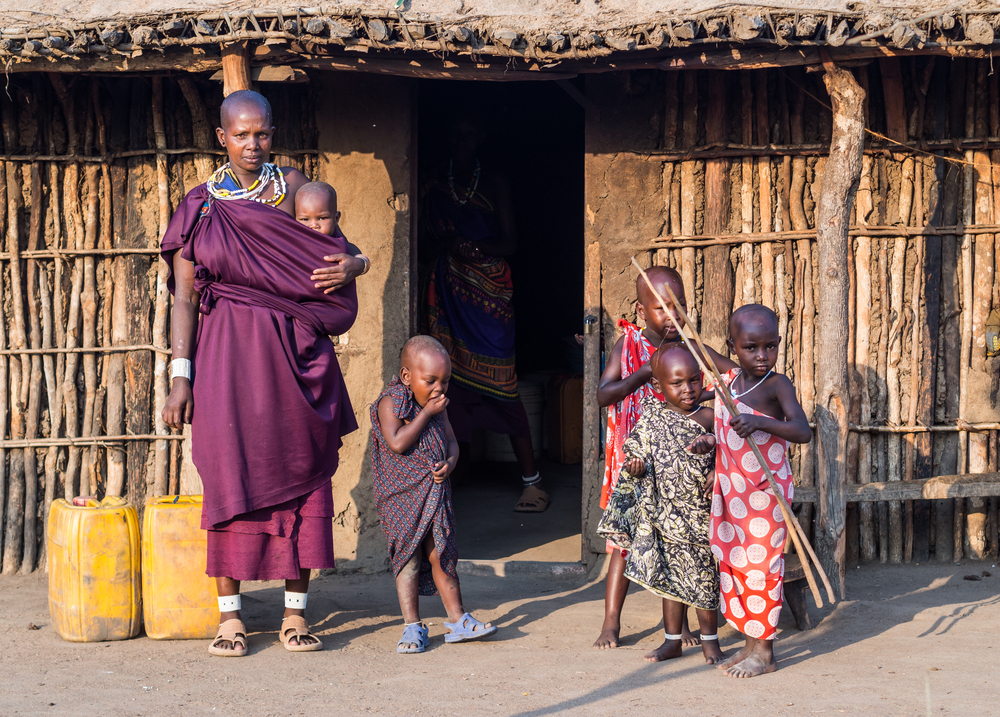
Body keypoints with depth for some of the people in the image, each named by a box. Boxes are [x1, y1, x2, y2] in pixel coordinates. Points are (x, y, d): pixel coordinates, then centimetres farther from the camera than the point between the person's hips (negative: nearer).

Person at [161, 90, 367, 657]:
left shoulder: (293, 187, 7)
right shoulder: (200, 206, 5)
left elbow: (333, 251, 12)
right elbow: (185, 296, 3)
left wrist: (351, 267, -13)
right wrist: (180, 376, -4)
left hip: (294, 350, 1)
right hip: (227, 354, -1)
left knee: (299, 473, 1)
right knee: (231, 477, -2)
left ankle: (296, 612, 9)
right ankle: (230, 614, 6)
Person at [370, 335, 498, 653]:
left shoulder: (438, 405, 8)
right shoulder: (390, 403, -11)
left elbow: (450, 441, 13)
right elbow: (397, 443, -23)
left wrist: (450, 462, -9)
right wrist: (426, 413, -19)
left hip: (435, 492, 5)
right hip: (401, 495, -5)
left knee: (441, 555, 7)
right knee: (408, 557, -2)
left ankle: (457, 620, 13)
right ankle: (412, 626, 4)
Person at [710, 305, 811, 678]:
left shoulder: (776, 385, -14)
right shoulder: (727, 378, 5)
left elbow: (803, 431, -27)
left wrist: (760, 422, -39)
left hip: (765, 490, -7)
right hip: (730, 490, 7)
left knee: (760, 566, -2)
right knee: (731, 563, 10)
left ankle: (763, 651, 7)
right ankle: (750, 643, 21)